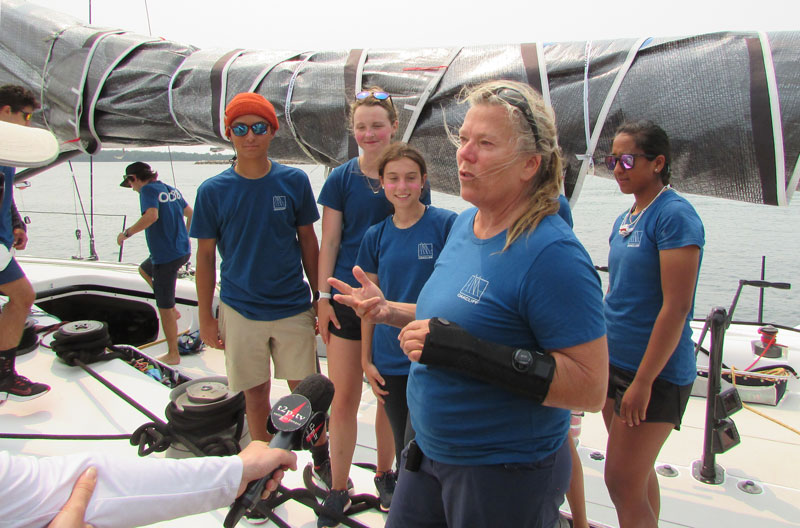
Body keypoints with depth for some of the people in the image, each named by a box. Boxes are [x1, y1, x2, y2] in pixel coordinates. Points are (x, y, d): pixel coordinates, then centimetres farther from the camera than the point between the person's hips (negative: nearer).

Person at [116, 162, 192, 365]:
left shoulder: (148, 190, -12)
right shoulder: (171, 189, 11)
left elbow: (151, 216, -30)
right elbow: (190, 213, 21)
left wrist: (127, 233, -19)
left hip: (166, 256, -9)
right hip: (183, 251, 9)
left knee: (165, 309, 2)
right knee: (144, 269, 35)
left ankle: (173, 355, 13)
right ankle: (173, 310, 31)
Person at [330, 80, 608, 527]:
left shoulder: (551, 253, -24)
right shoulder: (465, 222, 3)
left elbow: (591, 388, -26)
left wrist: (466, 351, -32)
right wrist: (388, 311, 3)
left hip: (507, 474, -8)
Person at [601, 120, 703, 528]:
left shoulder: (675, 214, -14)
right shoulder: (624, 221, 11)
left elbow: (676, 307, -20)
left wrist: (643, 381, -21)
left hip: (654, 372, -8)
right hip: (615, 362, 8)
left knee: (623, 485, -2)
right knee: (637, 476, 18)